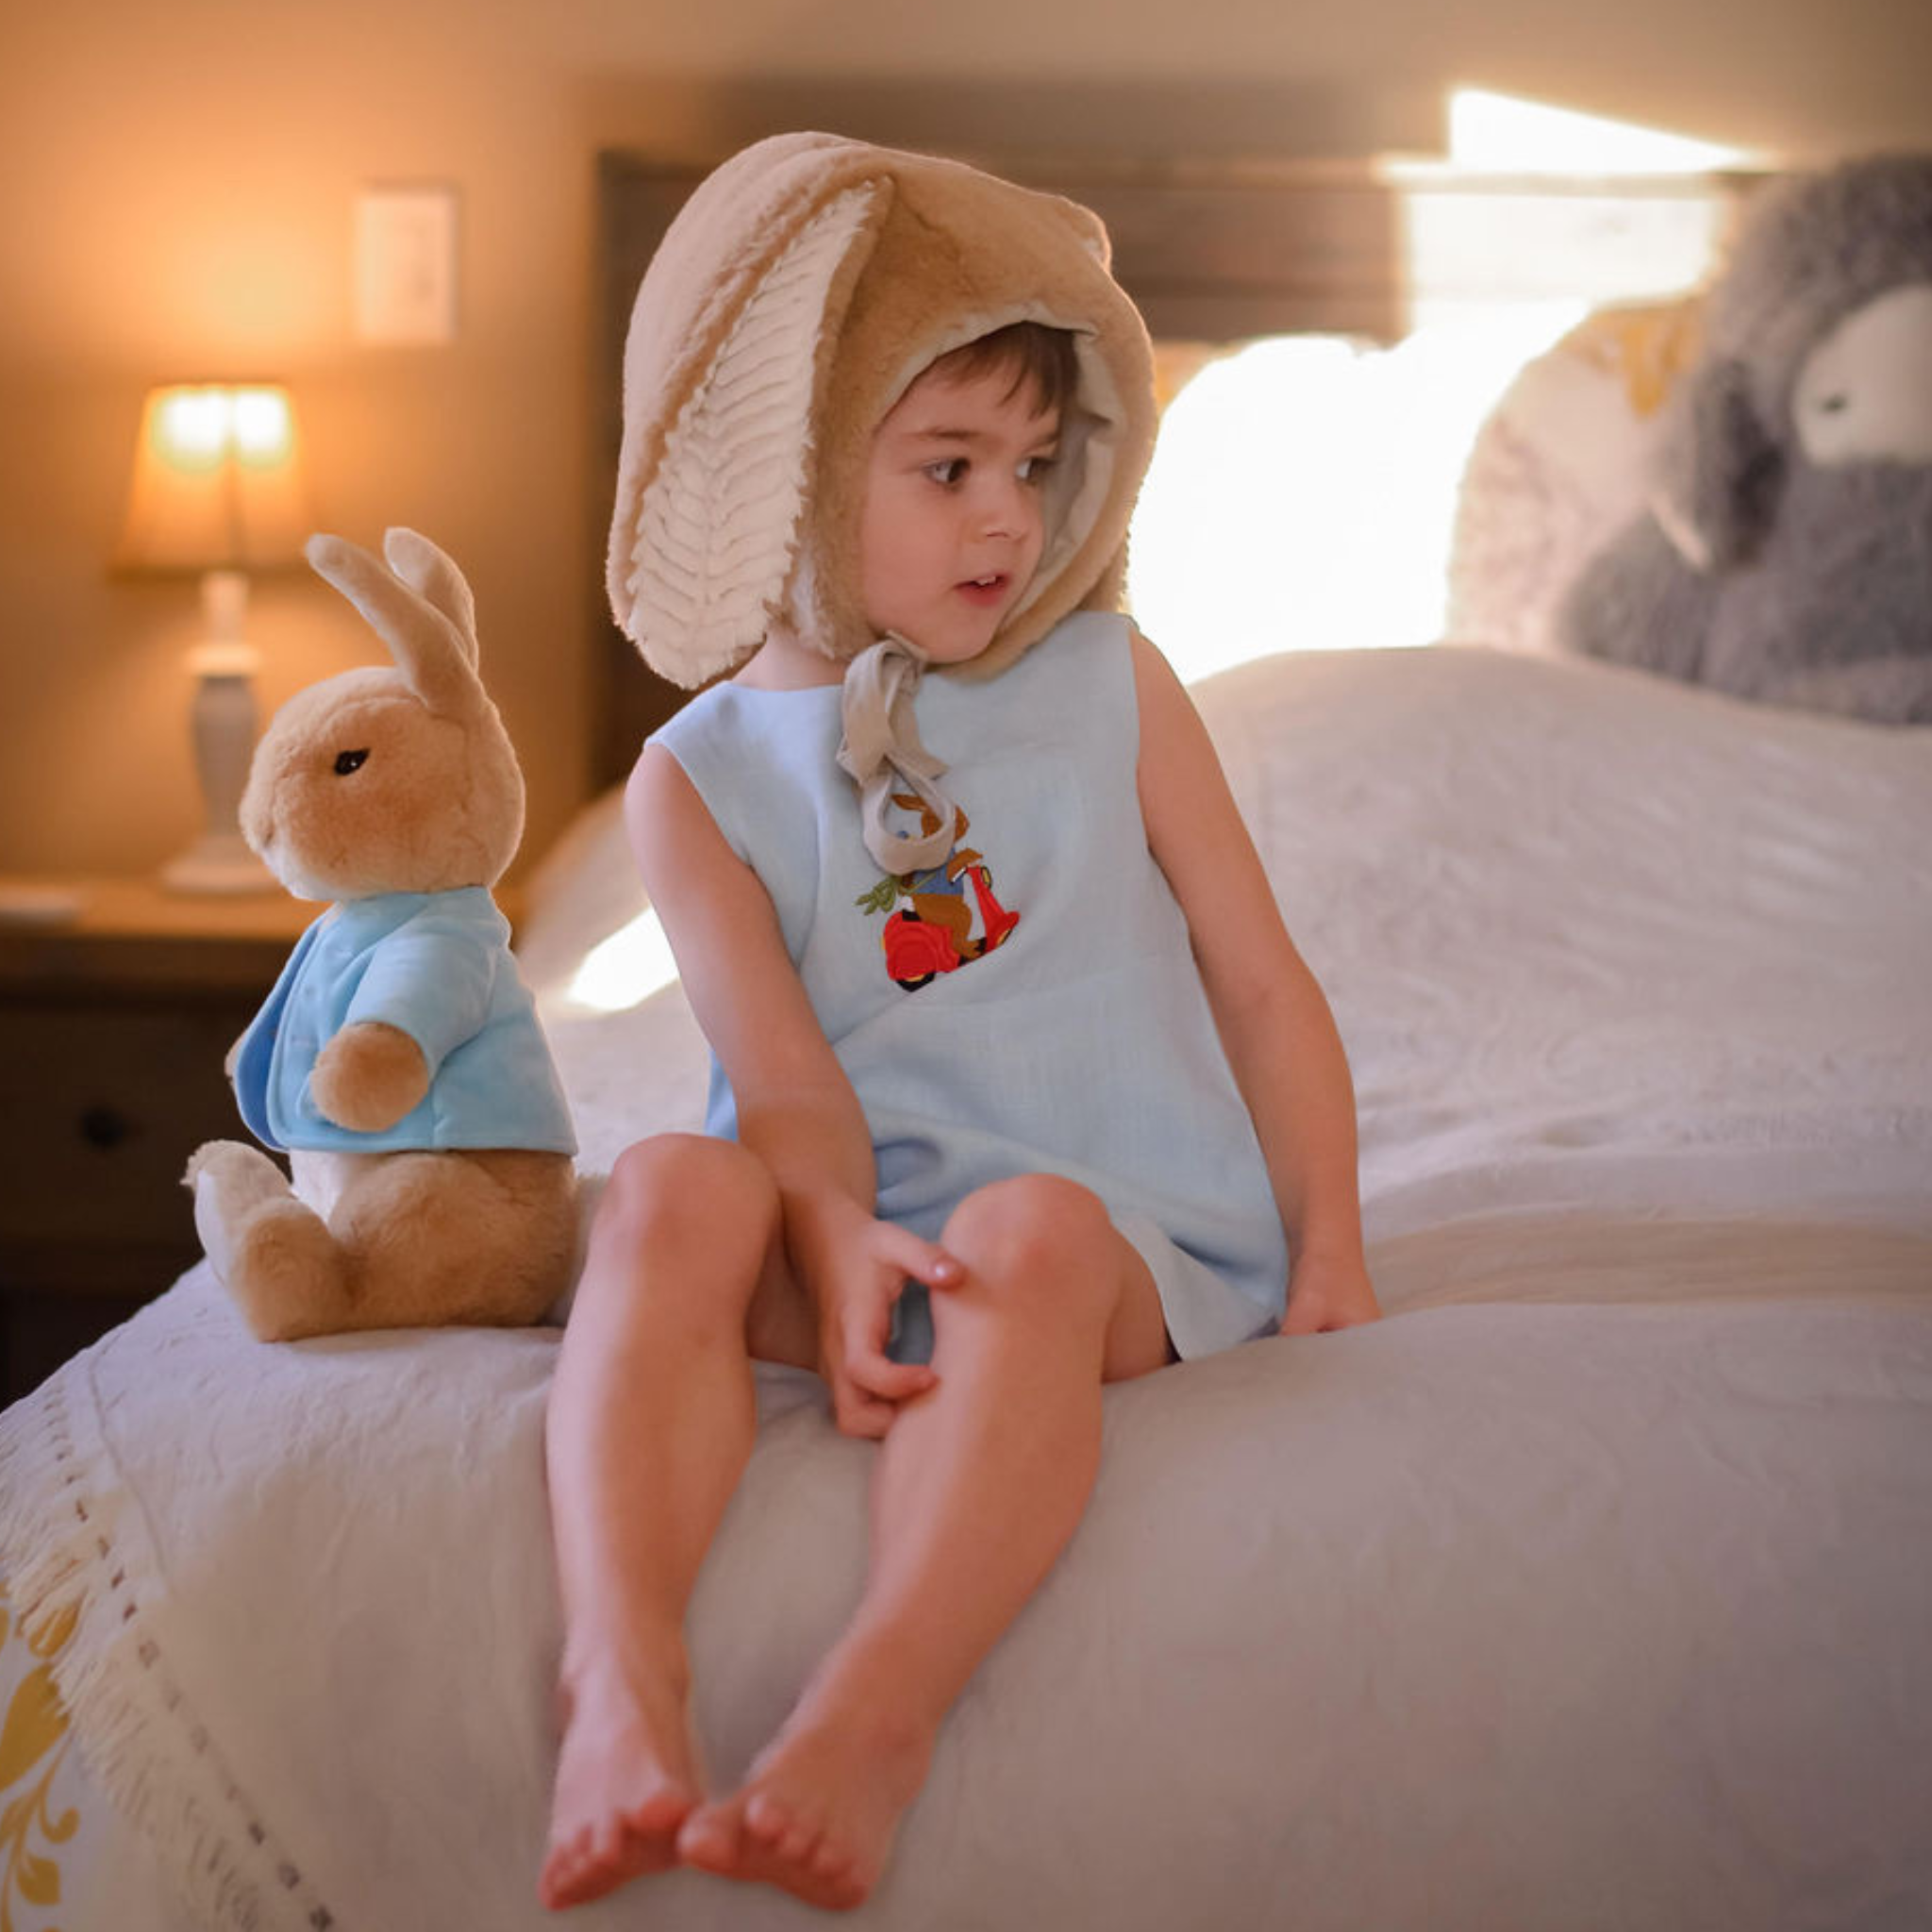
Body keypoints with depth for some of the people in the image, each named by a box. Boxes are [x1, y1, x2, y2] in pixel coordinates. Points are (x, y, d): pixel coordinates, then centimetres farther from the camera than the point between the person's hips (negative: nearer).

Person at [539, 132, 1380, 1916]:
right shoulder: (699, 781, 6)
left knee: (1028, 1228, -35)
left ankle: (873, 1712, -51)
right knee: (674, 1189, -29)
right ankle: (623, 1682, -44)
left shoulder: (1108, 686, 8)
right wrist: (842, 1248, -27)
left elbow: (1261, 983, 9)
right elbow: (788, 1071, -6)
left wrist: (1328, 1259, 1)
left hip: (1125, 1222, -1)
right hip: (857, 1230, 1)